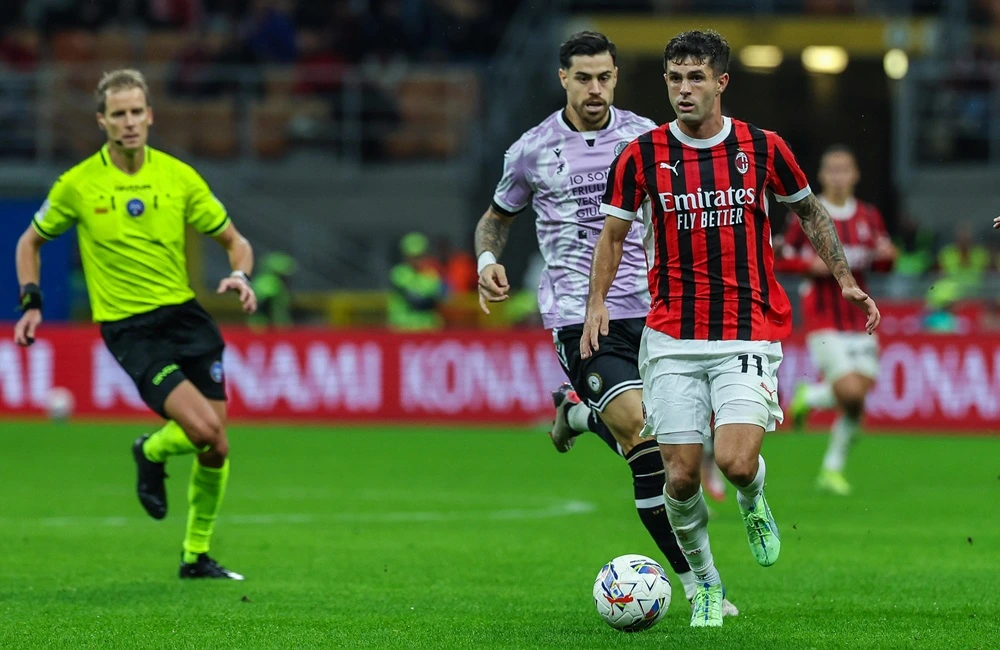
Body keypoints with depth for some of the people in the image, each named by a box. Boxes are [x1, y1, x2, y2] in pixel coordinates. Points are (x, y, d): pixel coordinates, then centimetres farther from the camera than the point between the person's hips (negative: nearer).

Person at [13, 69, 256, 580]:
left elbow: (234, 241, 9)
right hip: (127, 328, -3)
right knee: (201, 428, -23)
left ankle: (196, 556, 20)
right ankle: (151, 452, 13)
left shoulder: (179, 177, 1)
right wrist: (31, 302, 0)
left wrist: (240, 276, -12)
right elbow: (30, 241, 13)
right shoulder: (78, 185, -3)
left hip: (184, 314, 4)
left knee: (216, 449, 0)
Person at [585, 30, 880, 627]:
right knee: (681, 476, -3)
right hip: (672, 339, 1)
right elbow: (613, 235, 9)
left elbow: (811, 212, 15)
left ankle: (753, 503, 19)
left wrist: (846, 280, 6)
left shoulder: (763, 148, 0)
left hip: (748, 335, -1)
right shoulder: (642, 156, -1)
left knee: (737, 463, -18)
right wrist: (597, 304, -5)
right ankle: (706, 584, 20)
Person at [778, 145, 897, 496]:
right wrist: (812, 265, -17)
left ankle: (833, 468, 15)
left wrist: (885, 254, -6)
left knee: (857, 399, -2)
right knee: (849, 391, -18)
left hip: (858, 317, 4)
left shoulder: (868, 217, 8)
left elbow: (882, 260, 17)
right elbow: (780, 260, 1)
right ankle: (807, 396, 15)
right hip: (823, 320, -4)